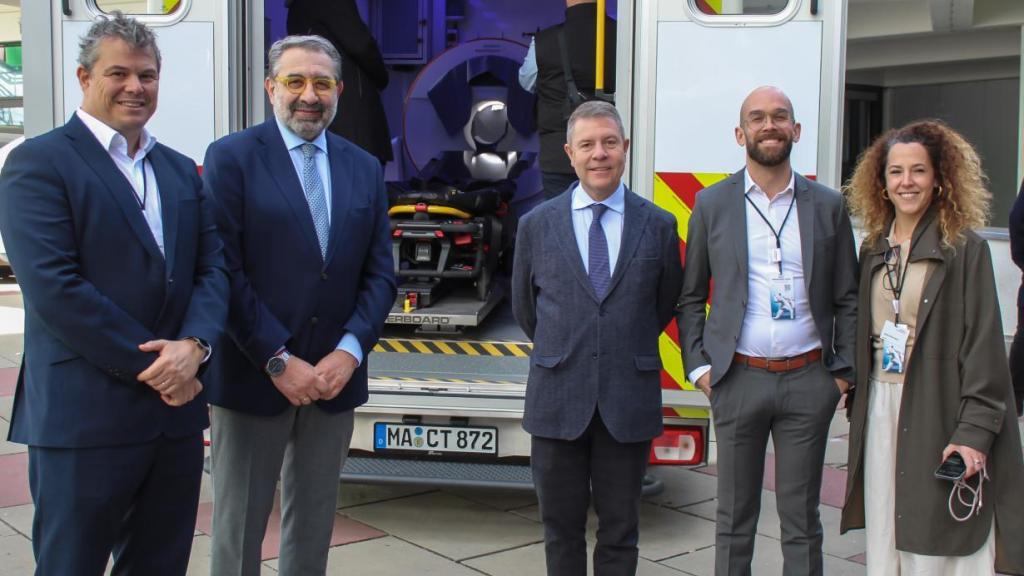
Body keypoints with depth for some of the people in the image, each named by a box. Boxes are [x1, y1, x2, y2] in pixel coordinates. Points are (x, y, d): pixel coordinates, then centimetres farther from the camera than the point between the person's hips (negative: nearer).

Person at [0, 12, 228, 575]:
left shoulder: (182, 170, 14)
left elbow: (213, 266, 7)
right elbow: (54, 287, -16)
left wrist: (192, 345, -13)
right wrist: (152, 365, -15)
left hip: (175, 410, 6)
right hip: (83, 416, -6)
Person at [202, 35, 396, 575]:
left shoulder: (364, 167, 9)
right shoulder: (231, 157, -4)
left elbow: (379, 274, 6)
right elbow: (225, 270, -11)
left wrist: (349, 351, -9)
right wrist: (279, 361, -15)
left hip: (334, 375, 4)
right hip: (254, 375, -4)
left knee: (313, 524, 15)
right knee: (239, 526, 8)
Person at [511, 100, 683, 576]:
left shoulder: (659, 226, 1)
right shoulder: (537, 225, 2)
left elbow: (666, 304, 12)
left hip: (629, 402, 0)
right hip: (558, 400, 1)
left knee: (620, 532, 11)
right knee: (561, 529, 12)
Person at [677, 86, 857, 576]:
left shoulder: (828, 205, 5)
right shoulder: (712, 204, 3)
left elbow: (847, 299, 9)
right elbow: (690, 297, 7)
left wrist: (844, 370, 2)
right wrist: (698, 366, -1)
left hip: (808, 381, 1)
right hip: (738, 379, 0)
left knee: (801, 521, 9)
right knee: (734, 518, 9)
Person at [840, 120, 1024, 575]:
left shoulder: (964, 248, -7)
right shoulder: (874, 249, 10)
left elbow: (983, 345, -10)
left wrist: (974, 430, -16)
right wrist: (857, 408, 9)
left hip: (937, 410, -5)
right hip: (880, 407, 5)